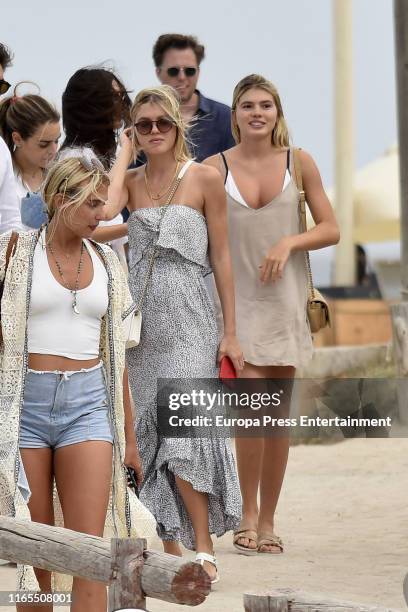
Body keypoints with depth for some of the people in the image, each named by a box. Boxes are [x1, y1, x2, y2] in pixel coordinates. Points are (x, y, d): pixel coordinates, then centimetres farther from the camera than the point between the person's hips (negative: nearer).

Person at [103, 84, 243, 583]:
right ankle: (169, 548, 13)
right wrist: (123, 153, -3)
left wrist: (230, 332, -1)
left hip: (187, 318, -4)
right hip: (139, 317, 4)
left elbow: (221, 257, 1)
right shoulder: (132, 181, 8)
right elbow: (104, 210, -16)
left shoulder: (204, 178, 0)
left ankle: (203, 549, -7)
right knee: (148, 434, 5)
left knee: (184, 430, -13)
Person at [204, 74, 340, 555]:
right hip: (237, 299, -2)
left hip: (284, 298, 2)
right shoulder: (216, 168, -1)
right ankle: (247, 515, 1)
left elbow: (330, 229, 4)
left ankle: (268, 520, 16)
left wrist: (289, 242, -12)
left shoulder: (298, 163, 2)